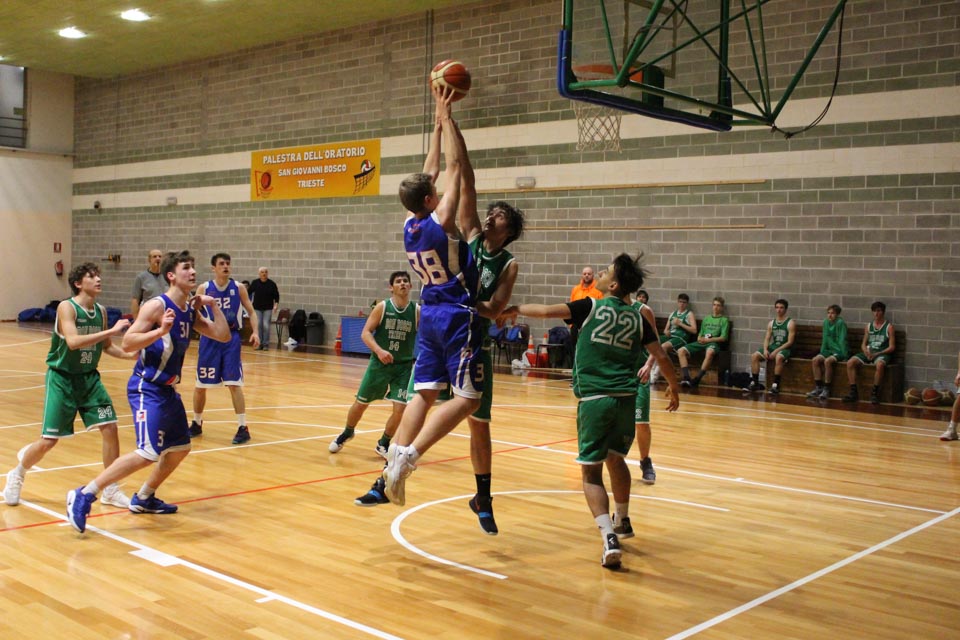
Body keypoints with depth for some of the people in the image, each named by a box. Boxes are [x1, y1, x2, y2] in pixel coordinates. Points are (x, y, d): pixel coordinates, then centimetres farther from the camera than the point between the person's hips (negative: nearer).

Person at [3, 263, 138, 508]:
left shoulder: (101, 311, 3)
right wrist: (111, 330, -37)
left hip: (89, 378, 6)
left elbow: (106, 346, 14)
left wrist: (129, 355, -3)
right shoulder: (66, 307, -16)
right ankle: (16, 476, 26)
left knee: (110, 428, -5)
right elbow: (72, 341, -32)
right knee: (49, 440, -3)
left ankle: (111, 490, 8)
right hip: (62, 378, -5)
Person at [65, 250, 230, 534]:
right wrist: (160, 331, -31)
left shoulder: (191, 310, 9)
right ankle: (83, 495, -12)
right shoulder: (157, 306, -15)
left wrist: (213, 306, 1)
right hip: (147, 388, -9)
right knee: (148, 453, -19)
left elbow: (223, 335, 10)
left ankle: (143, 498, 33)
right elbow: (127, 343, -19)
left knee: (180, 448, 17)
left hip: (167, 389, 9)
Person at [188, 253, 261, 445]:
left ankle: (242, 427, -3)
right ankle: (197, 424, 28)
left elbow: (251, 311, 5)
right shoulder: (203, 289, -1)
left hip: (231, 338, -1)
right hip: (209, 338, 2)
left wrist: (255, 332, -9)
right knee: (200, 384, 9)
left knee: (234, 383, -8)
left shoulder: (238, 288, -1)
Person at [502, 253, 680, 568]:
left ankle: (610, 538, -16)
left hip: (594, 399, -4)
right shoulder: (637, 319, 9)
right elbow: (662, 357, 10)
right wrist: (674, 389, 25)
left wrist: (515, 309, 11)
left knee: (591, 472, 0)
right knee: (616, 460, 26)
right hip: (626, 398, 4)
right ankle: (622, 521, 43)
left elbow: (547, 311, -5)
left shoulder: (591, 308, -1)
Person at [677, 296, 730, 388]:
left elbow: (723, 338, 0)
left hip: (713, 343, -5)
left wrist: (708, 340, -10)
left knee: (710, 352, -43)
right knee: (681, 351, -19)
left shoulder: (724, 320, 10)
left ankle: (697, 380, -40)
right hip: (701, 343, 5)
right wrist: (699, 338, 0)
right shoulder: (706, 318, 26)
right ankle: (686, 378, -28)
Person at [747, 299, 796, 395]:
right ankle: (754, 383, -13)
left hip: (784, 349, -5)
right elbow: (767, 338, 10)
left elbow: (790, 342, -10)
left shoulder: (790, 323, -4)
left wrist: (777, 351, -19)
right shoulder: (771, 323, 13)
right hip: (772, 347, 6)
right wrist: (765, 349, -11)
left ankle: (775, 385, -35)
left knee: (779, 357, -40)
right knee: (754, 356, -17)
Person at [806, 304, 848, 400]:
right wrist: (822, 353, 10)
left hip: (839, 351, -7)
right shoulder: (826, 322, 6)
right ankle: (818, 388, -11)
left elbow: (842, 340, -17)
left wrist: (845, 356, -19)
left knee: (827, 361, -32)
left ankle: (826, 389, -23)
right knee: (815, 360, -16)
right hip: (829, 350, 7)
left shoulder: (840, 323, -14)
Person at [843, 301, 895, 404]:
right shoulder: (869, 326, 16)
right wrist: (865, 351, -9)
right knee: (850, 363, -21)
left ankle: (874, 393, -29)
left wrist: (877, 354, -16)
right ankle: (853, 392, -20)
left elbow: (892, 347, -4)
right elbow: (863, 344, 16)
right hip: (868, 352, 5)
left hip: (882, 353, -5)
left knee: (880, 364, -40)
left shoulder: (889, 326, 2)